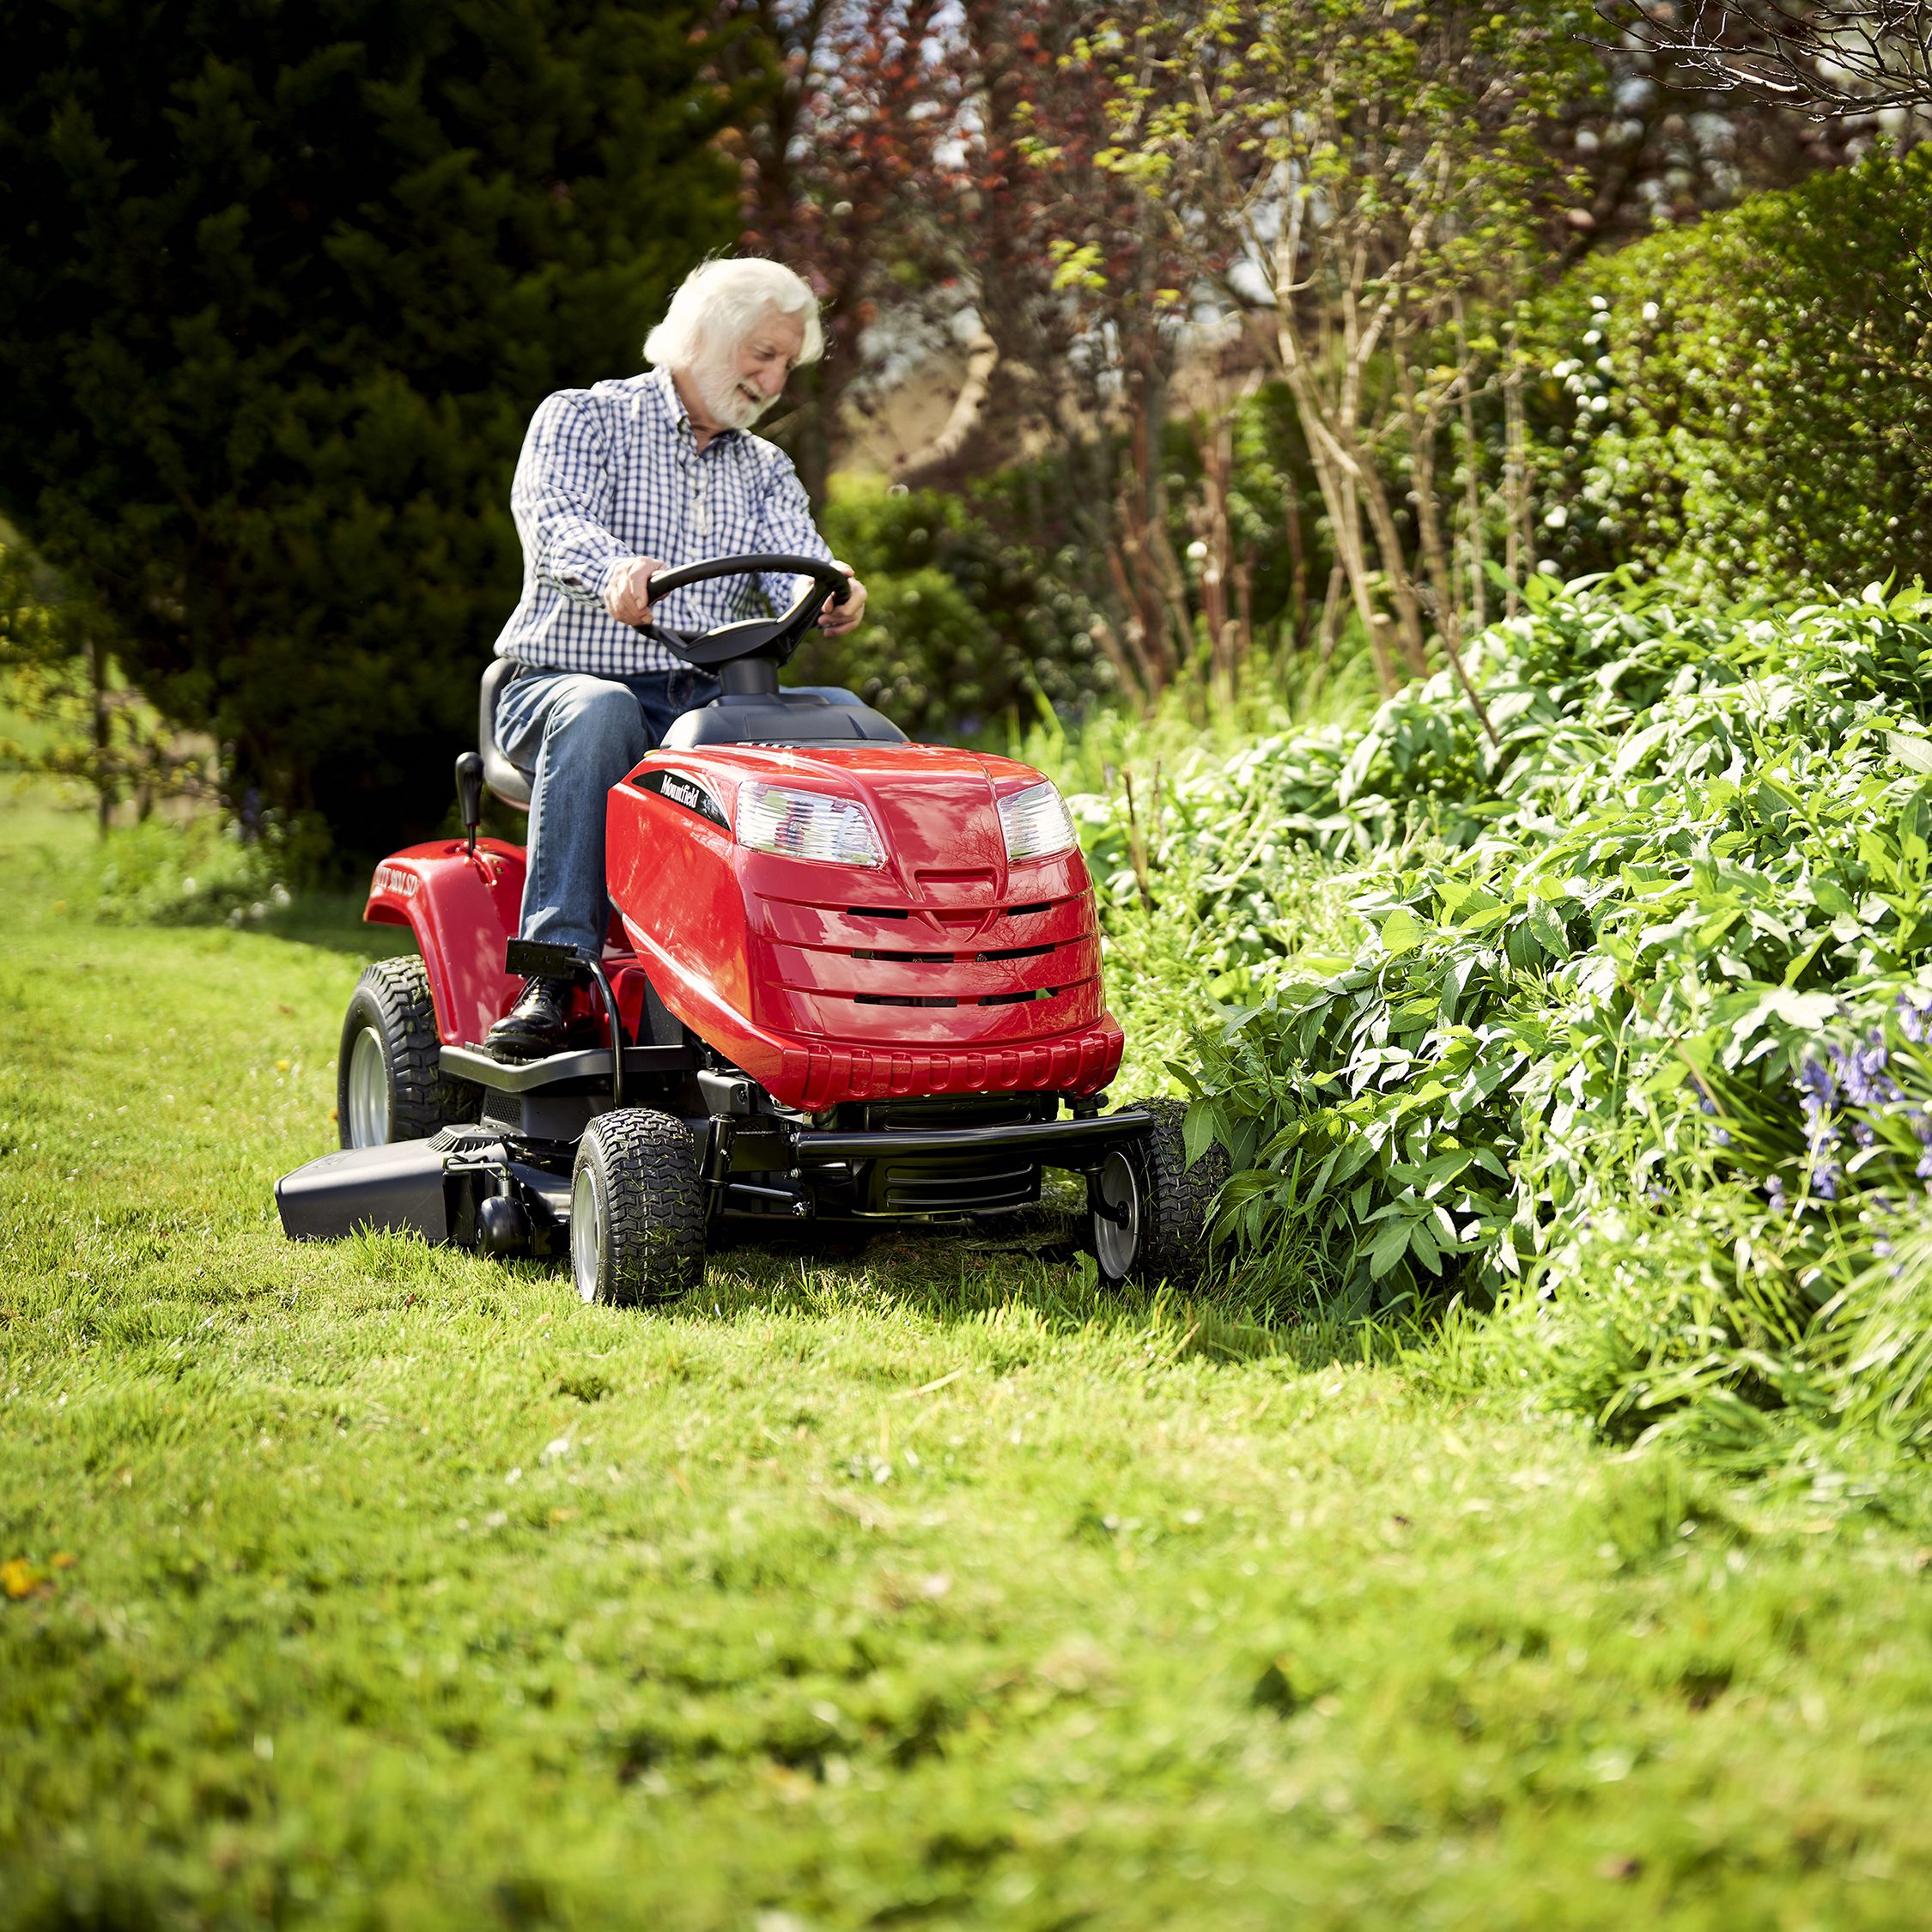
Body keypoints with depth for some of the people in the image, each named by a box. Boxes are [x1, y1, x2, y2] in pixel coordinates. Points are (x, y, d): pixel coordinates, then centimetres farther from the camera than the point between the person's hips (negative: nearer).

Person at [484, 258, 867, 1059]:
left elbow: (795, 568, -1)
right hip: (563, 685, -3)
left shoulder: (767, 471, 19)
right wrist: (615, 570, -41)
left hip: (710, 706, 4)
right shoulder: (582, 419, 4)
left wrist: (831, 594, -28)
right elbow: (553, 518, -17)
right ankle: (552, 978, -41)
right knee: (600, 713, -39)